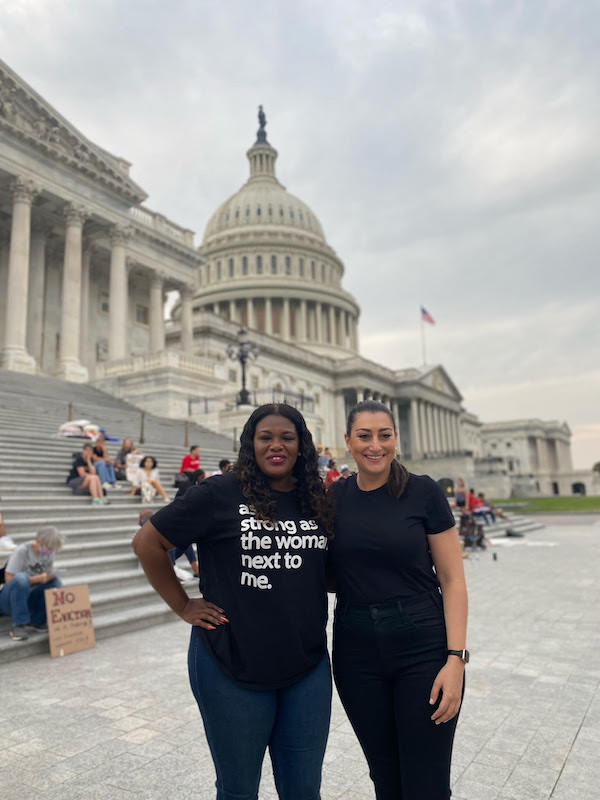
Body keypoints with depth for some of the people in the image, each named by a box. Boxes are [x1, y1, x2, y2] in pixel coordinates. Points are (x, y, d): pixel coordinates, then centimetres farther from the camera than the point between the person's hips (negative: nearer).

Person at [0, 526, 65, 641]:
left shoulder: (48, 553, -1)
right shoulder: (22, 551, -19)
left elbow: (47, 577, 5)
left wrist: (50, 575, -19)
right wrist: (36, 579, -30)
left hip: (27, 599, 6)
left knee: (55, 582, -17)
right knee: (21, 578, -36)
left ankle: (36, 623, -8)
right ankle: (18, 626, -27)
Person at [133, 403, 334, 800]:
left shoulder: (316, 501, 3)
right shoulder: (221, 493, -12)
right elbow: (148, 542, -5)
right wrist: (184, 606, -5)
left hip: (308, 666, 4)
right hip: (233, 665, -3)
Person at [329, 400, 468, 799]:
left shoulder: (424, 492, -8)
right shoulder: (333, 497, 0)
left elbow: (452, 580, -6)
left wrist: (456, 659, -12)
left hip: (424, 648, -2)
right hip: (357, 652, 3)